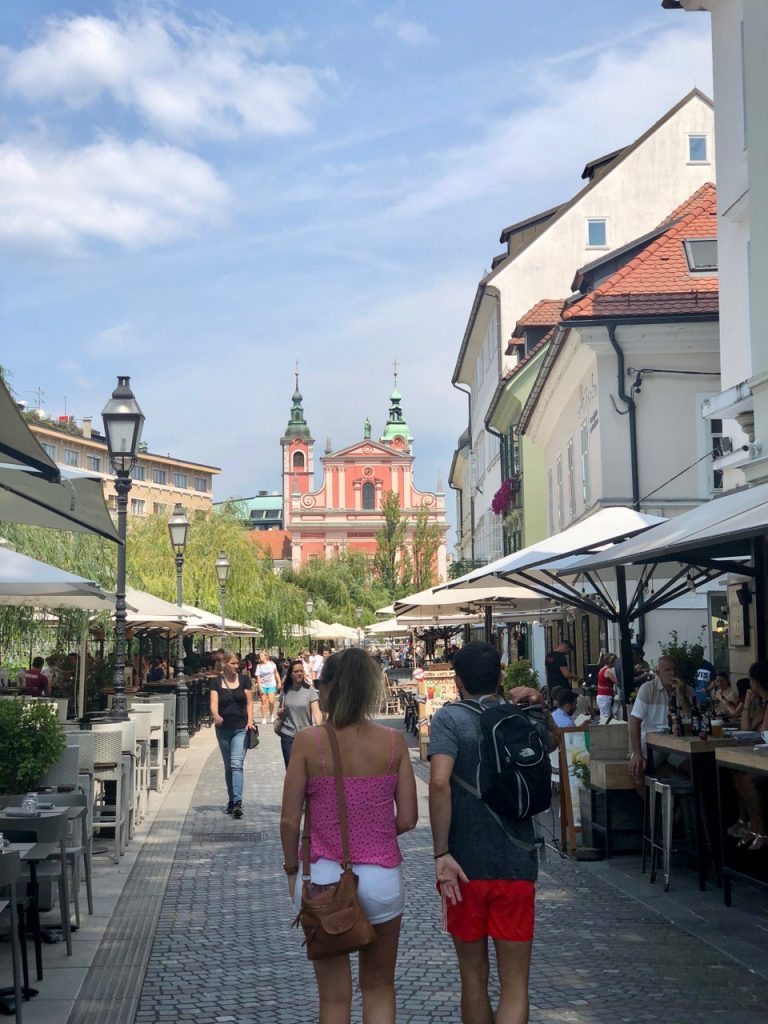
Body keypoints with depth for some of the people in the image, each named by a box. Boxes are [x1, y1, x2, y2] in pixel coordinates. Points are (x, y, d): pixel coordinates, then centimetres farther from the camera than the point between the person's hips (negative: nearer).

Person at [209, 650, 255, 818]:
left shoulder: (244, 679, 1)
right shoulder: (216, 682, 1)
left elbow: (249, 702, 4)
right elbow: (214, 703, -9)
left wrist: (250, 721, -10)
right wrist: (215, 715, -31)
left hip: (241, 728, -2)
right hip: (223, 729, 2)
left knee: (236, 764, -14)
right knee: (228, 766, 12)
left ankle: (237, 802, -21)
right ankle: (231, 800, 24)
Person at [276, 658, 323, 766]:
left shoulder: (309, 690, -6)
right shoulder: (285, 691, 4)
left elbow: (316, 711, -15)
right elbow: (280, 710, 18)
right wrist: (279, 712, -7)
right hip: (288, 735, 2)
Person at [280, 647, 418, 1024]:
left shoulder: (308, 742, -10)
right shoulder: (393, 742, -5)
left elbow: (289, 820, -8)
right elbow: (408, 819, -3)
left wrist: (292, 870, 8)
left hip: (326, 877, -1)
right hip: (382, 876, 1)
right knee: (379, 986, 20)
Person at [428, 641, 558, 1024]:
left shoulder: (449, 718, -8)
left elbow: (440, 782, -24)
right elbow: (554, 740, 28)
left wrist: (441, 853, -19)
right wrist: (540, 707, 9)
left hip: (466, 865, -2)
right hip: (517, 865, 2)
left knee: (474, 978, 16)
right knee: (515, 985, 5)